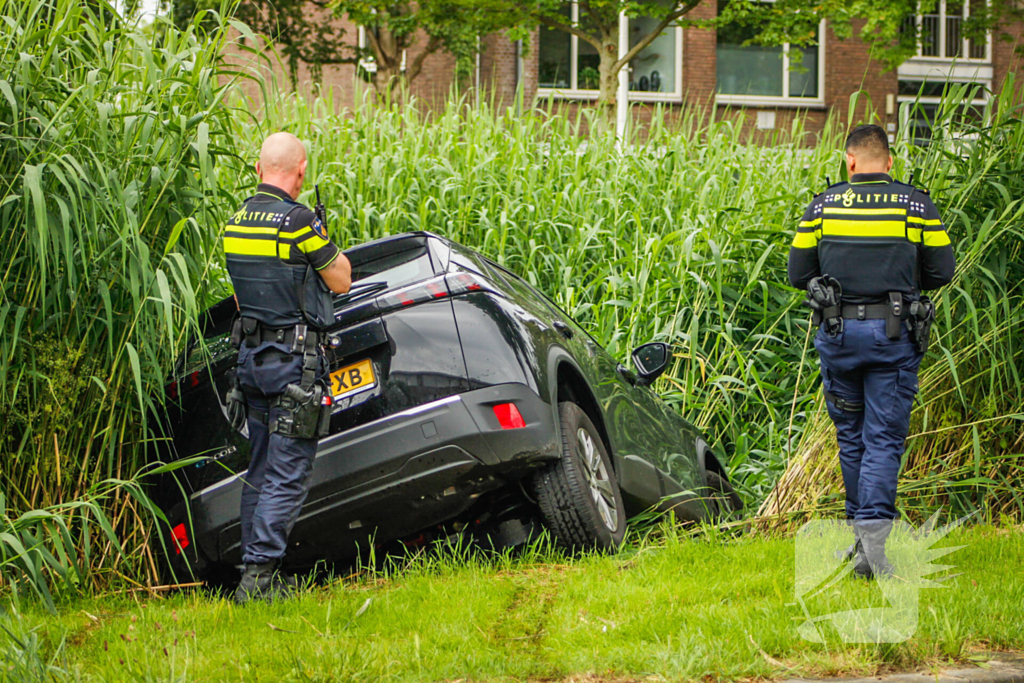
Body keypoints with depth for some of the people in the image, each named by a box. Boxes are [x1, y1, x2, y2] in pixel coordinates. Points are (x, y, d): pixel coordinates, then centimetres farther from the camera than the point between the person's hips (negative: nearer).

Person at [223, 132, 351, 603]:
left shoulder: (237, 221, 8)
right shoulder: (297, 220, -16)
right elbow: (341, 281, -5)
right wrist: (328, 246, 13)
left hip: (251, 353, 8)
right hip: (294, 358, -8)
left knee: (260, 471, 15)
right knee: (288, 475, -5)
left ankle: (255, 570, 17)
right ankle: (260, 574, -10)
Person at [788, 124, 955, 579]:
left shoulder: (823, 206, 2)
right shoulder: (917, 206, 0)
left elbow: (798, 273, 4)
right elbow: (941, 272, 2)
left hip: (838, 335, 1)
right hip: (894, 335, -1)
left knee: (851, 436, 15)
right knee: (884, 439, -1)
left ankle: (861, 532, 22)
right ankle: (872, 536, -14)